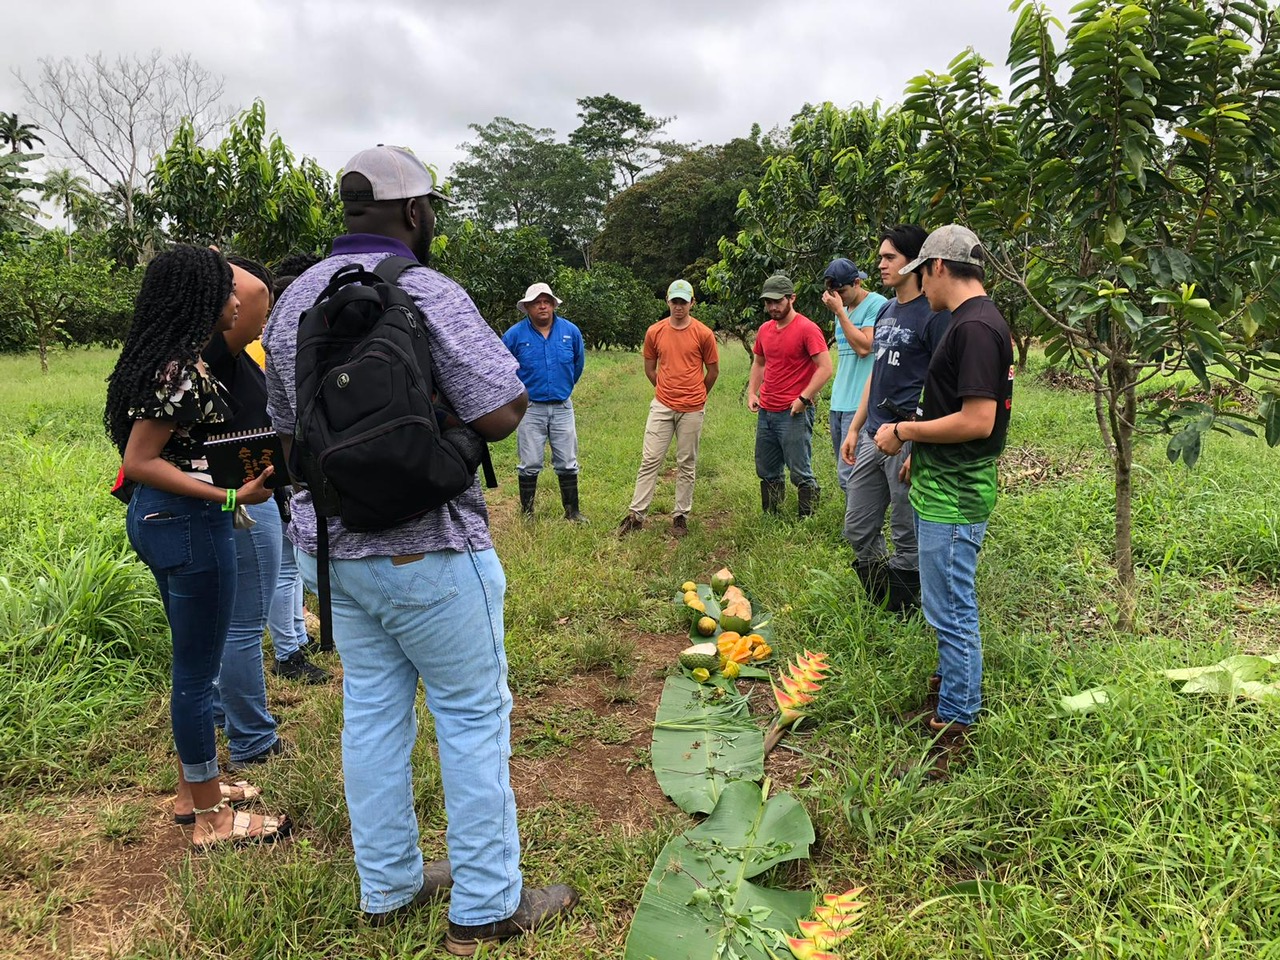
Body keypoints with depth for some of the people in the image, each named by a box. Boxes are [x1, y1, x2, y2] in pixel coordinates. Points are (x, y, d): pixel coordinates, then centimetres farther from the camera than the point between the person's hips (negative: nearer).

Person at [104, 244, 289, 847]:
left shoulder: (171, 360, 9)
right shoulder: (180, 371, -20)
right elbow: (139, 462, -21)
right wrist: (230, 497, -25)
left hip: (160, 519, 10)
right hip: (188, 525, -10)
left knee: (192, 662, 20)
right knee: (199, 669, 2)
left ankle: (193, 789, 35)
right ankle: (212, 818, 17)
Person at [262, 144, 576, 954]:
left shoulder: (293, 300, 9)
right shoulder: (428, 293, -15)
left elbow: (287, 427, 18)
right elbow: (503, 413, -20)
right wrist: (445, 411, -1)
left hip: (329, 544, 8)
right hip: (425, 549, -7)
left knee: (372, 708, 16)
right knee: (474, 713, 5)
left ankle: (388, 887, 30)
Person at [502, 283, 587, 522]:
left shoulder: (571, 331, 0)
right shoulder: (515, 335, -6)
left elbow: (579, 362, 18)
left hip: (562, 407, 2)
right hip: (530, 408, -2)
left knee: (567, 464, 8)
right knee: (530, 465, 4)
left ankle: (572, 511, 18)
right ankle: (527, 512, 15)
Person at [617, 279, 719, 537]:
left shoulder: (703, 333, -4)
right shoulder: (655, 332, 2)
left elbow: (713, 371, 7)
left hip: (692, 409, -1)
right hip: (662, 406, 2)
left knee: (687, 464, 7)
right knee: (650, 460, 1)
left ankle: (681, 516, 16)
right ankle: (636, 514, 5)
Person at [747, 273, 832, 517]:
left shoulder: (807, 329, -11)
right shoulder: (765, 329, 11)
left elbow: (825, 368, -16)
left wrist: (803, 398, -19)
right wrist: (752, 393, 10)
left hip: (794, 413, -7)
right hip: (765, 412, 7)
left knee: (800, 473, -2)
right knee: (766, 472, 15)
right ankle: (770, 517, 28)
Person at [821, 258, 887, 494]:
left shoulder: (877, 304, -7)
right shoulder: (843, 309, 18)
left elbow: (863, 347, -18)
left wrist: (838, 311, -13)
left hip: (859, 405, -8)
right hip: (838, 403, 9)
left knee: (849, 475, -13)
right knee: (845, 472, 11)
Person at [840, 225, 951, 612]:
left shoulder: (933, 315, -10)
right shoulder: (885, 311, 15)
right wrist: (855, 428, 17)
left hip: (907, 442, -8)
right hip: (872, 438, 9)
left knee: (908, 541, 4)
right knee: (858, 531, 13)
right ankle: (880, 607, 29)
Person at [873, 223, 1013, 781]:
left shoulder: (976, 327, -20)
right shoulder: (972, 321, 13)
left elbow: (978, 420, -26)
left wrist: (905, 431, -16)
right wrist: (920, 452, 23)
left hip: (953, 499, -10)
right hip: (942, 487, 10)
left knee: (951, 611, -1)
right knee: (952, 605, 23)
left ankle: (955, 725, 10)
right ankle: (959, 678, 40)